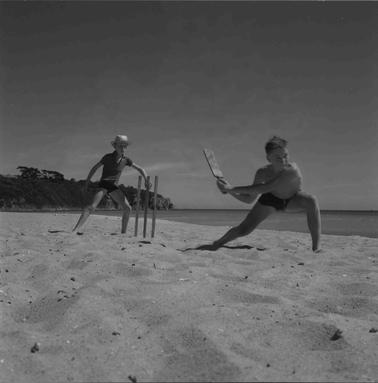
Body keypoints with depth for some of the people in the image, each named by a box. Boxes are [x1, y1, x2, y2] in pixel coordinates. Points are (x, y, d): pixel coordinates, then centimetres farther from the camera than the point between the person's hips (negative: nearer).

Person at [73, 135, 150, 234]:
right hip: (103, 184, -4)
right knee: (92, 206, -24)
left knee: (127, 208, -8)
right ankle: (75, 230, -28)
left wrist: (146, 180, -13)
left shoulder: (126, 160, -1)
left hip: (114, 186, 4)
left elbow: (141, 169, 4)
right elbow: (94, 168, -1)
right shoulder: (108, 157, -10)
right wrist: (87, 183, -3)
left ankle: (123, 232, 5)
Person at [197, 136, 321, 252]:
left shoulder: (293, 169, -43)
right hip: (271, 199, 2)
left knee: (311, 201, -35)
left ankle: (316, 248, -28)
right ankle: (215, 245, 22)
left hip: (292, 199, -2)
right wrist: (229, 190, -33)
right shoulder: (263, 173, -29)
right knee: (243, 230, -4)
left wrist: (232, 188, -45)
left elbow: (264, 188, -47)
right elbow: (250, 199, -17)